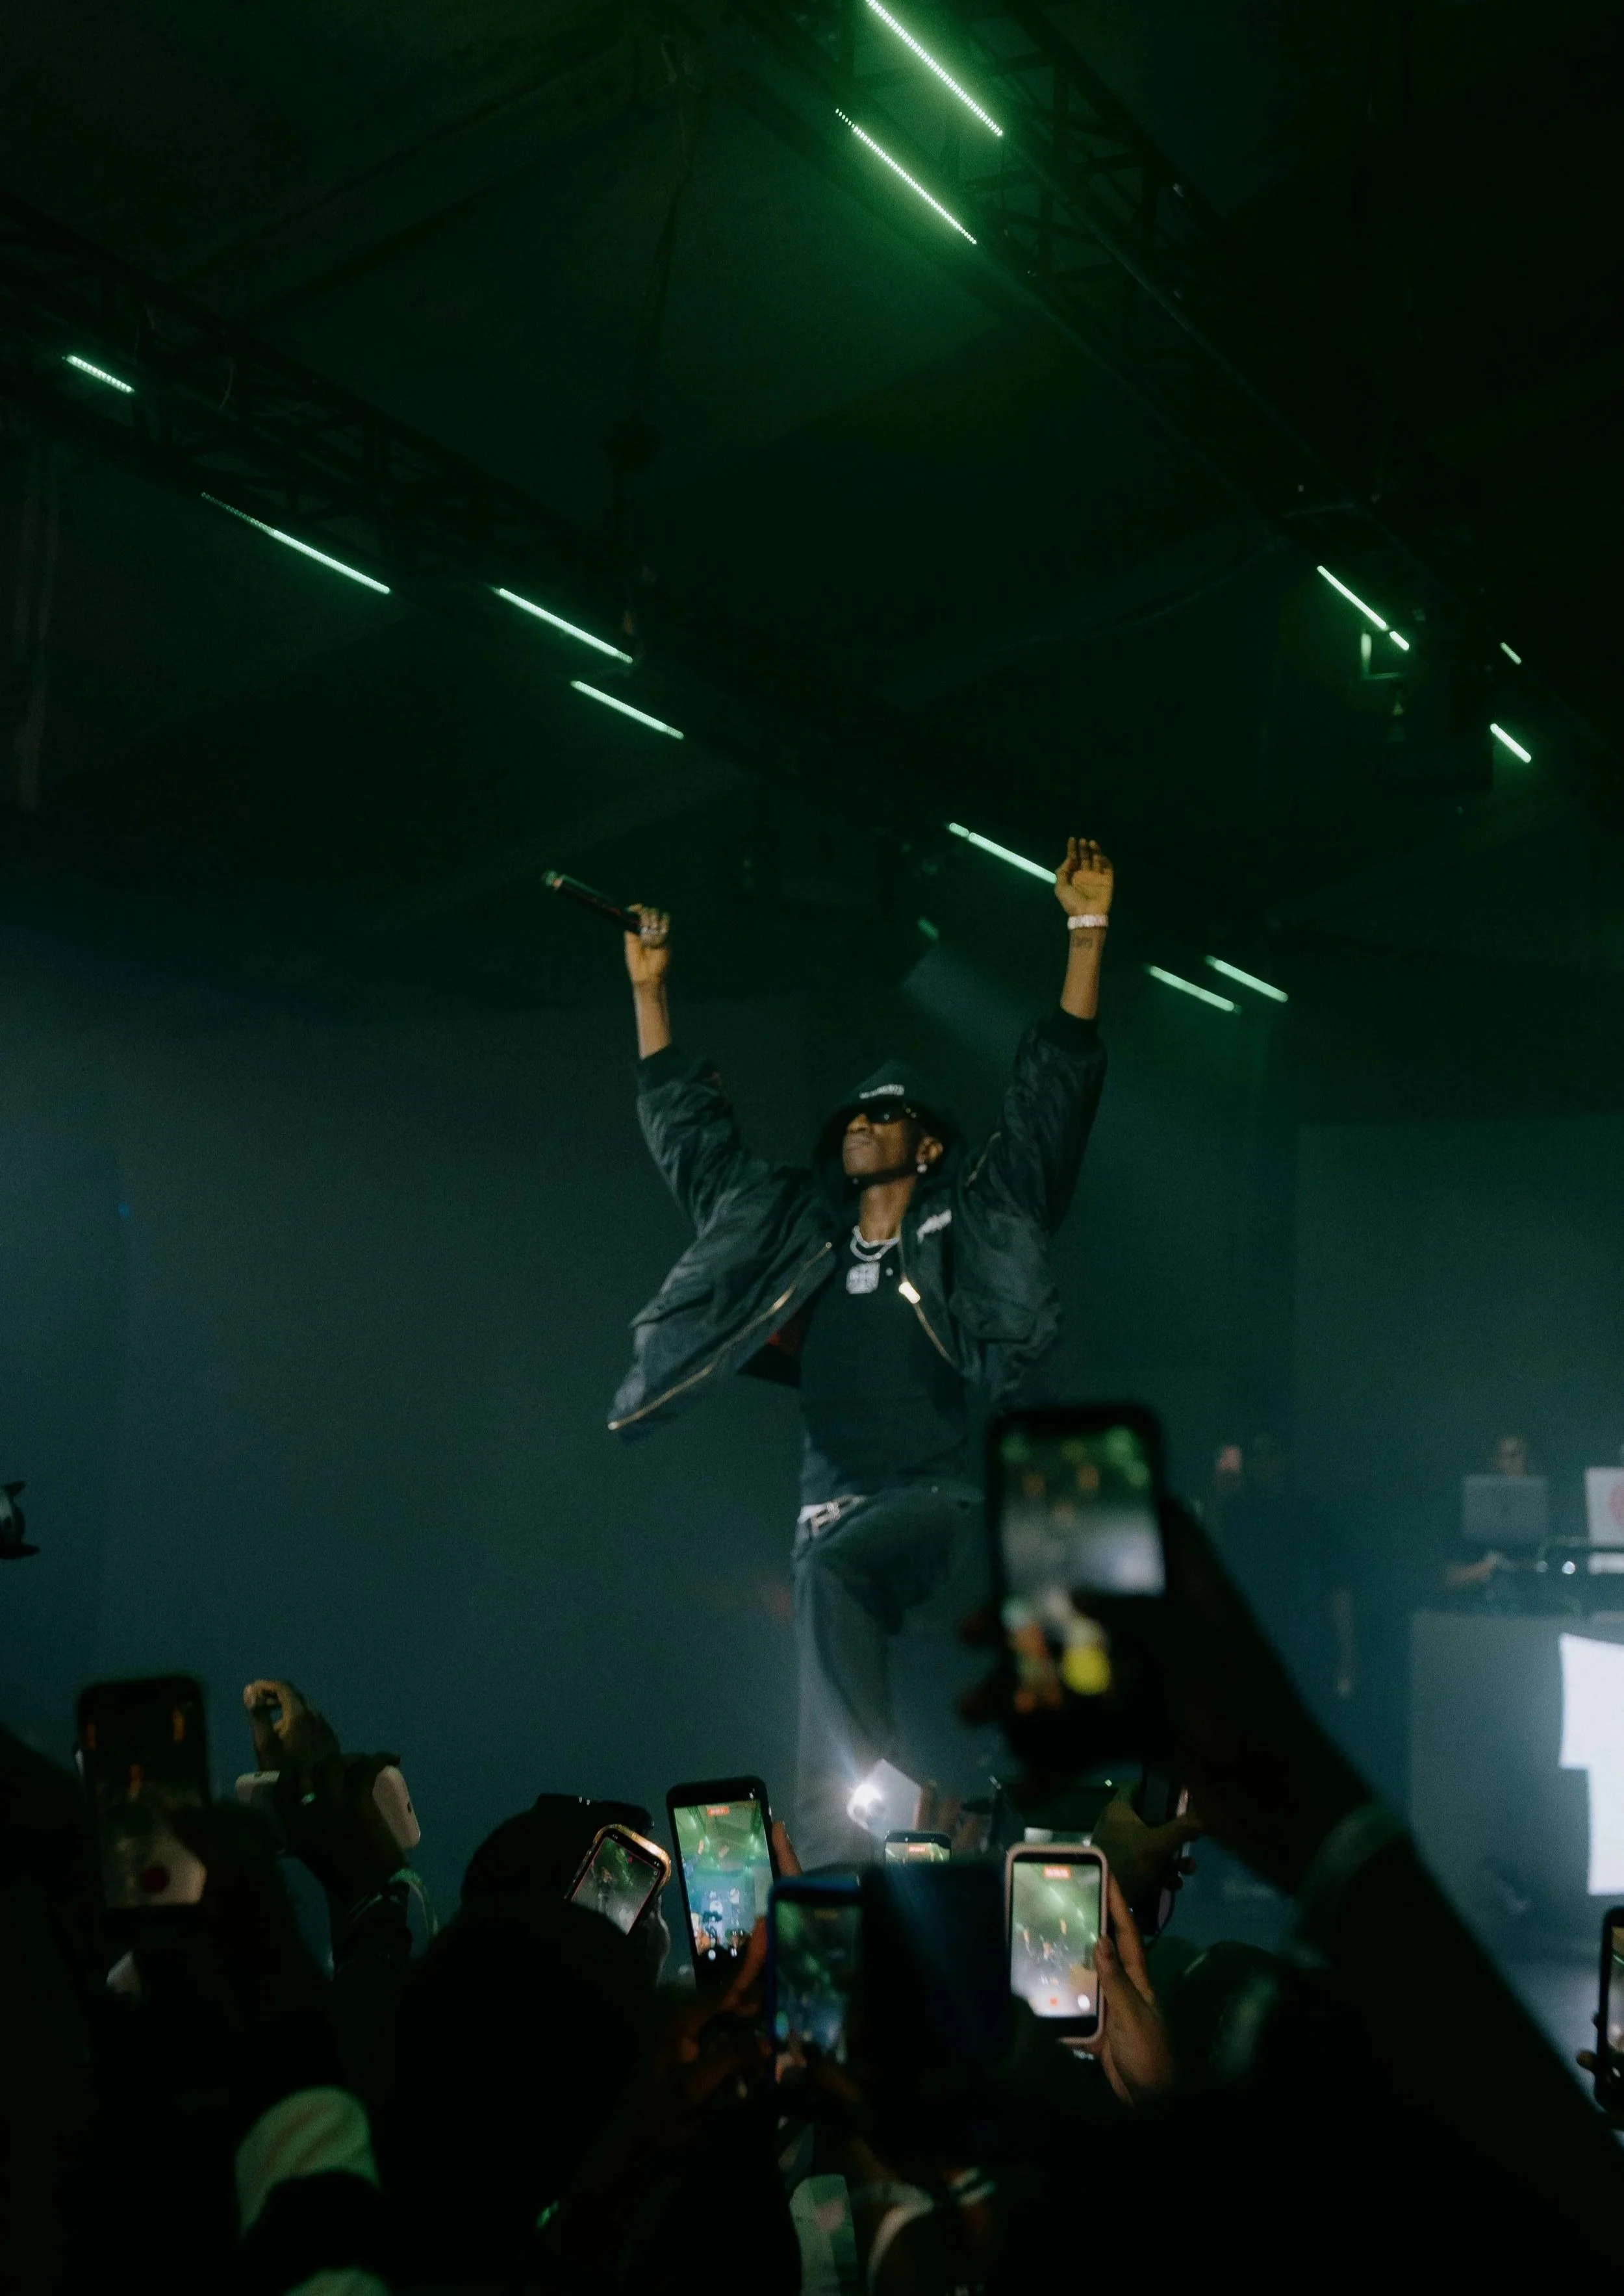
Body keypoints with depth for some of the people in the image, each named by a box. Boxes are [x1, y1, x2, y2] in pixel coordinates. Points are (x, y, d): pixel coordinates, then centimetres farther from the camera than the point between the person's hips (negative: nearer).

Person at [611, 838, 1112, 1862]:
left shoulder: (969, 1227, 5)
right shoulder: (799, 1232, 16)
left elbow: (1053, 1095, -1)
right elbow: (690, 1131, 24)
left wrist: (1087, 933, -5)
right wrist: (649, 990, 24)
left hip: (939, 1504, -5)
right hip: (832, 1509, 5)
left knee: (834, 1571, -32)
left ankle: (846, 1827, -34)